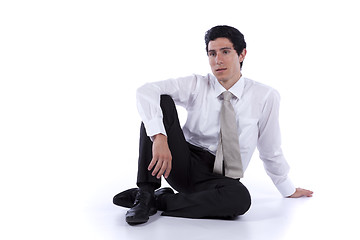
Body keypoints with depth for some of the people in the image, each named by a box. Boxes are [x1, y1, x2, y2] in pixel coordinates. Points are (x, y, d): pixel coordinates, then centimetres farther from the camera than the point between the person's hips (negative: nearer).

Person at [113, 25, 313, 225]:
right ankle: (145, 193, -25)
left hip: (219, 178, 0)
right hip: (182, 165, 0)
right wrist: (159, 137, -34)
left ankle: (160, 200, -18)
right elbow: (146, 92, -18)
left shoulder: (266, 96, -2)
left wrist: (289, 191, 16)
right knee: (161, 101, -21)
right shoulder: (196, 85, -3)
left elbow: (270, 150, 8)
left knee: (241, 198, -38)